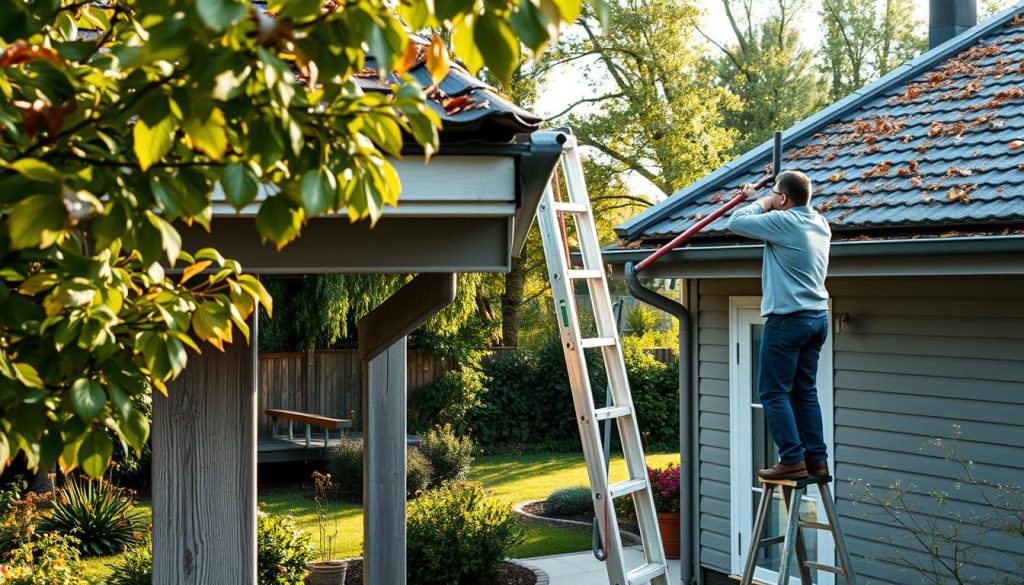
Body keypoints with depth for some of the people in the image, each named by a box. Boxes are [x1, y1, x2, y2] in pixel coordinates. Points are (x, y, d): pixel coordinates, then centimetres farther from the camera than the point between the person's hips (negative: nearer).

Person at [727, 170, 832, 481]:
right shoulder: (819, 223, 12)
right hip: (818, 318, 9)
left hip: (787, 319, -9)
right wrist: (759, 200, 33)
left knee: (774, 392, -3)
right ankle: (816, 459, 12)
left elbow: (736, 222, -9)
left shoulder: (783, 221, -14)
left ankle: (792, 461, -7)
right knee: (805, 391, 13)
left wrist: (761, 202, 6)